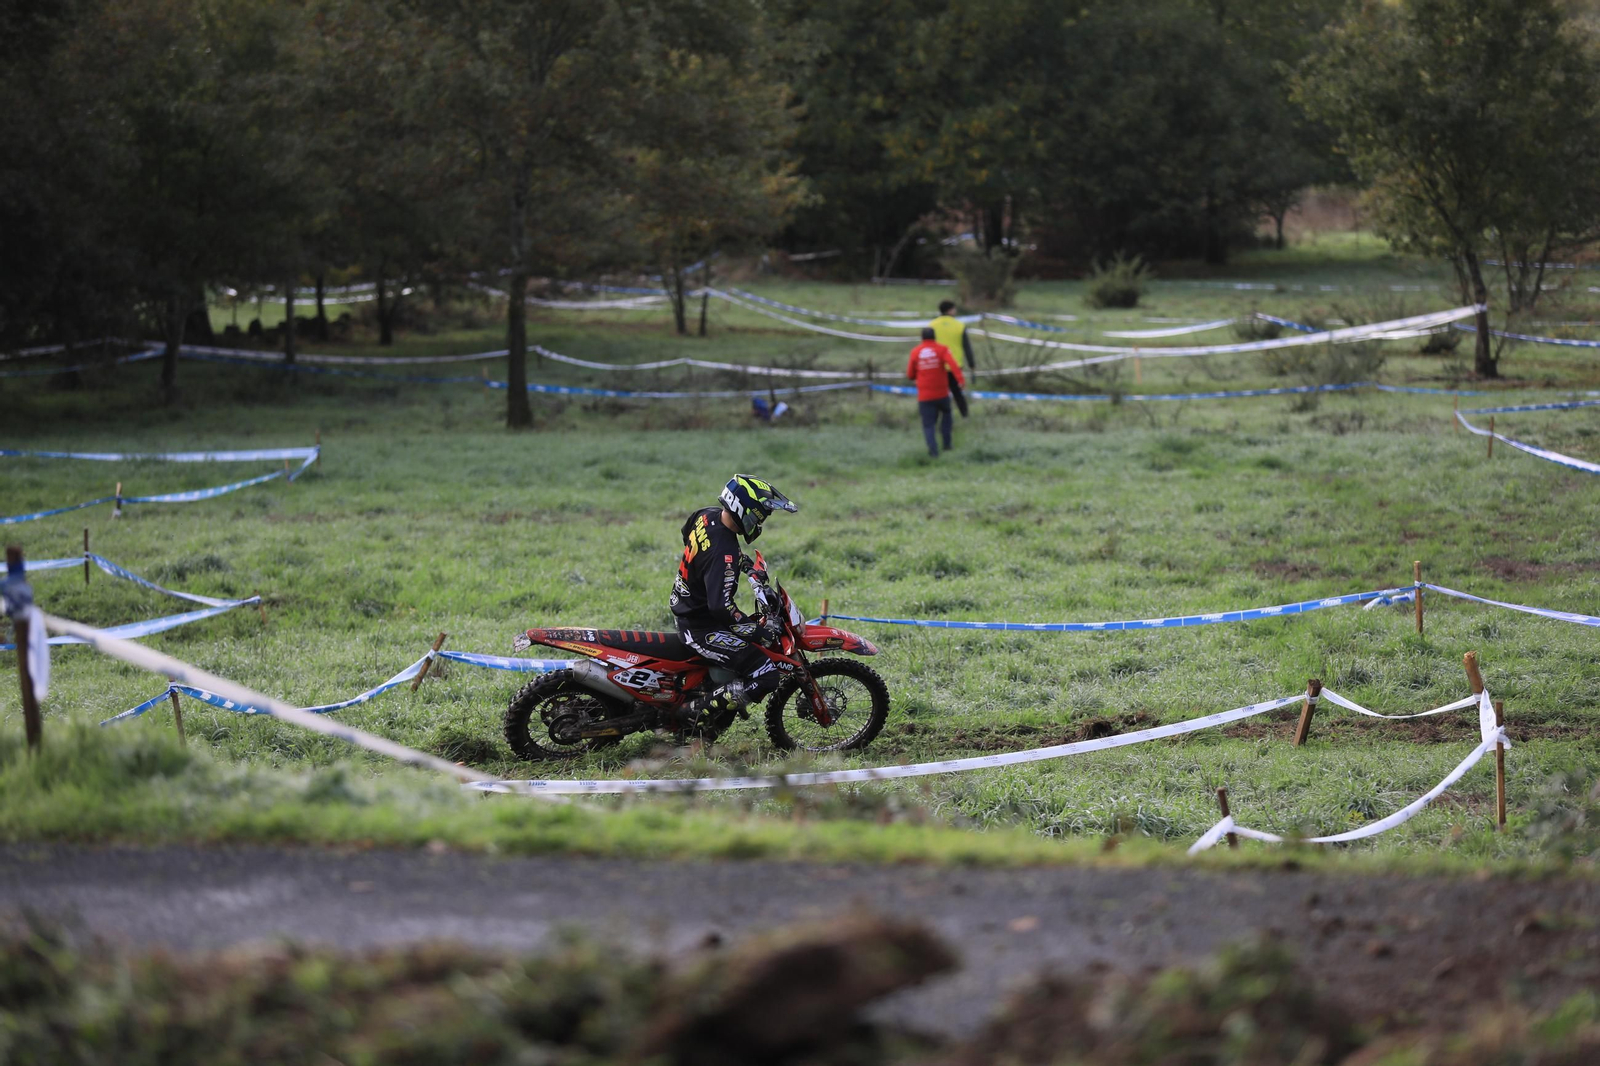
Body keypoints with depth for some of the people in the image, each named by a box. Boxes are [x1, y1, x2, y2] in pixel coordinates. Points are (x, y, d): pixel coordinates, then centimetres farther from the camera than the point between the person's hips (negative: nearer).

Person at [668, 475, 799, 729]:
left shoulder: (708, 515, -3)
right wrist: (758, 630, -26)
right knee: (766, 677, -16)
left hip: (684, 607, 10)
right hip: (701, 627, -10)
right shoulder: (724, 554, -32)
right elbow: (721, 607, -35)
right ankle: (690, 715, -9)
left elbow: (687, 532, 22)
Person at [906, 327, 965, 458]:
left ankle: (933, 449, -14)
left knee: (928, 424, 4)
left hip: (924, 396, 0)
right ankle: (946, 443, 16)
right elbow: (952, 364, -21)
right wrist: (960, 379, -31)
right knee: (946, 413, 25)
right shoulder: (942, 349, -2)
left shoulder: (915, 352, 2)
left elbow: (910, 375, 8)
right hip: (942, 393, 0)